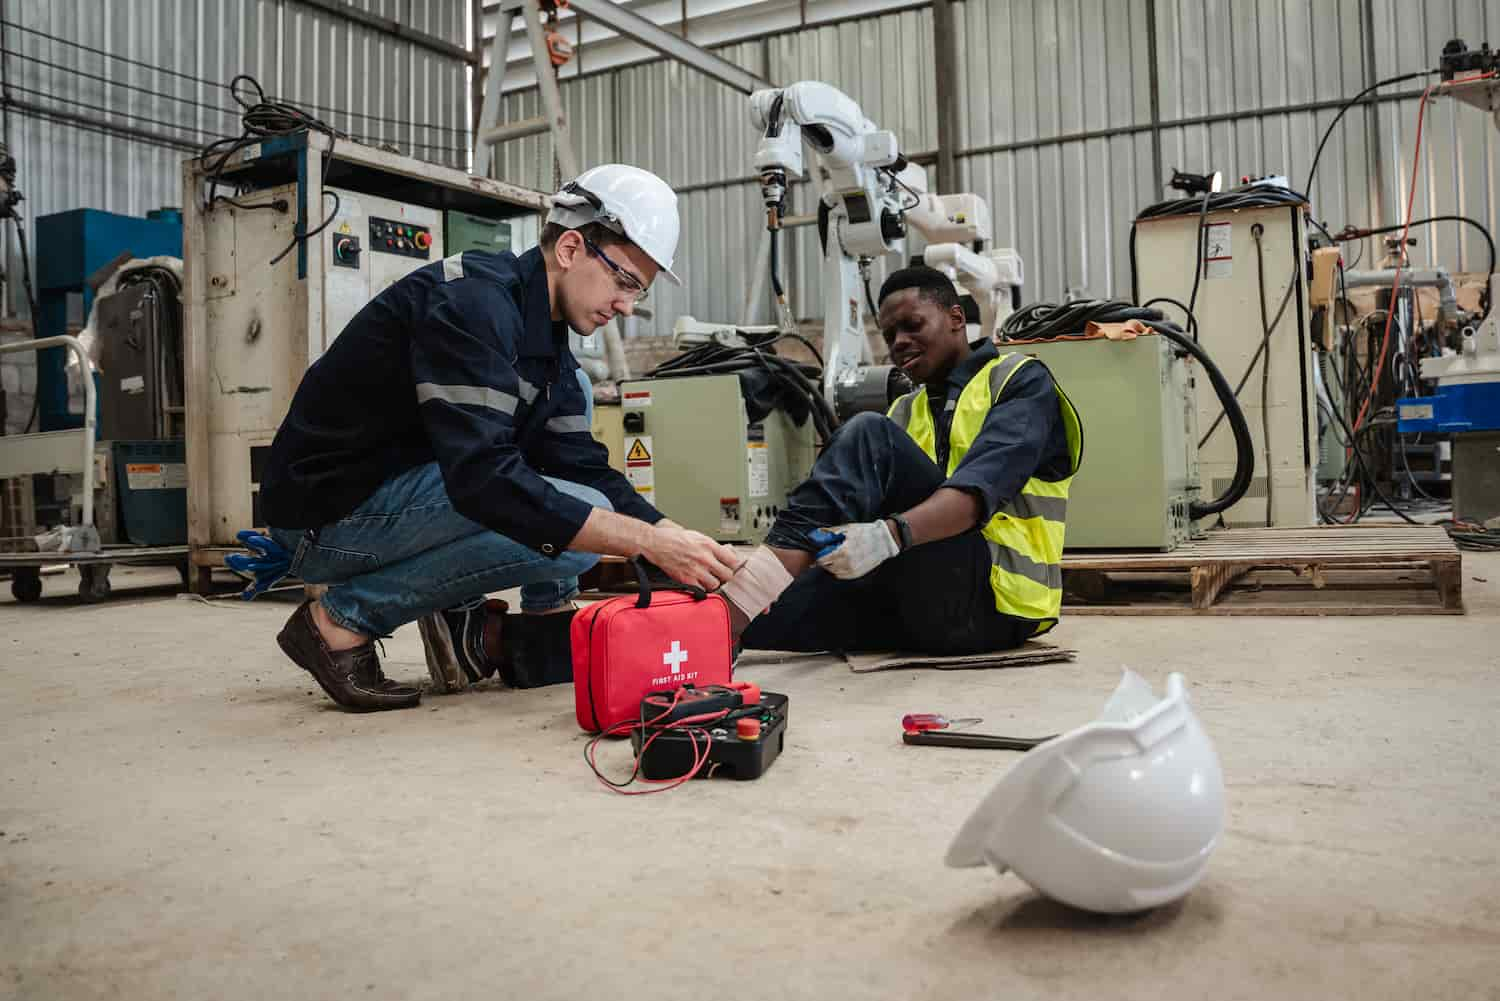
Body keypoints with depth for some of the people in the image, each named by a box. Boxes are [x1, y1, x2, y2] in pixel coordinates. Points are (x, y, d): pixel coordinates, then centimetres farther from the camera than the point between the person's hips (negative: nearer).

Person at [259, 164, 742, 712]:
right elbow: (484, 478, -34)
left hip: (401, 485, 10)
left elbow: (583, 467, 3)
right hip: (328, 510, -9)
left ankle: (548, 623, 4)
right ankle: (344, 618, -9)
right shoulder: (473, 301, -23)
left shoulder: (545, 336, 7)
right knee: (566, 529, -23)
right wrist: (651, 542, -34)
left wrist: (678, 541, -11)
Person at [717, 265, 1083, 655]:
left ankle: (736, 604, -38)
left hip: (995, 598, -6)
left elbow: (980, 488, -17)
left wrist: (889, 535, -35)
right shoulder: (904, 413, 23)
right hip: (926, 602, 6)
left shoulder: (1020, 381, 3)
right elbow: (857, 505, 9)